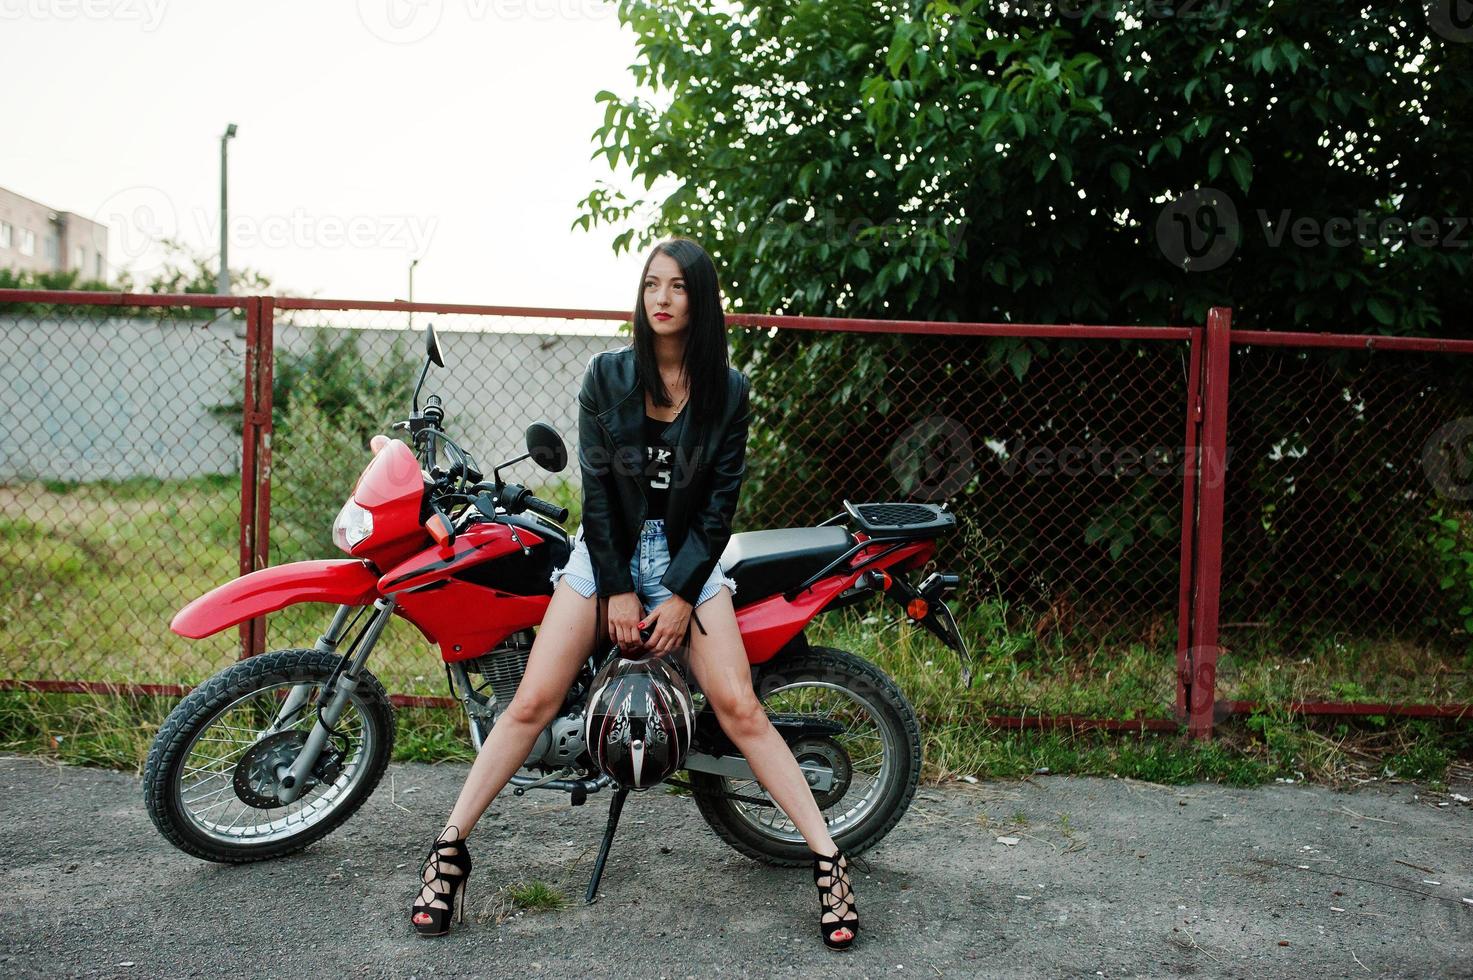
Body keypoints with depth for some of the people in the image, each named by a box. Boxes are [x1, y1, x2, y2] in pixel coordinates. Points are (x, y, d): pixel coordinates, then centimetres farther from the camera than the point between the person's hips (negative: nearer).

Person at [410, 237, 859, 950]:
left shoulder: (728, 389, -1)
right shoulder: (607, 375, -1)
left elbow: (721, 500, -2)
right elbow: (596, 484, -4)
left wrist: (680, 595, -9)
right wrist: (617, 589, -9)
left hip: (689, 556, 0)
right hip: (608, 549, 1)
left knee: (739, 709, -10)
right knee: (532, 703, -6)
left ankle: (826, 857, -3)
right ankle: (449, 849, 6)